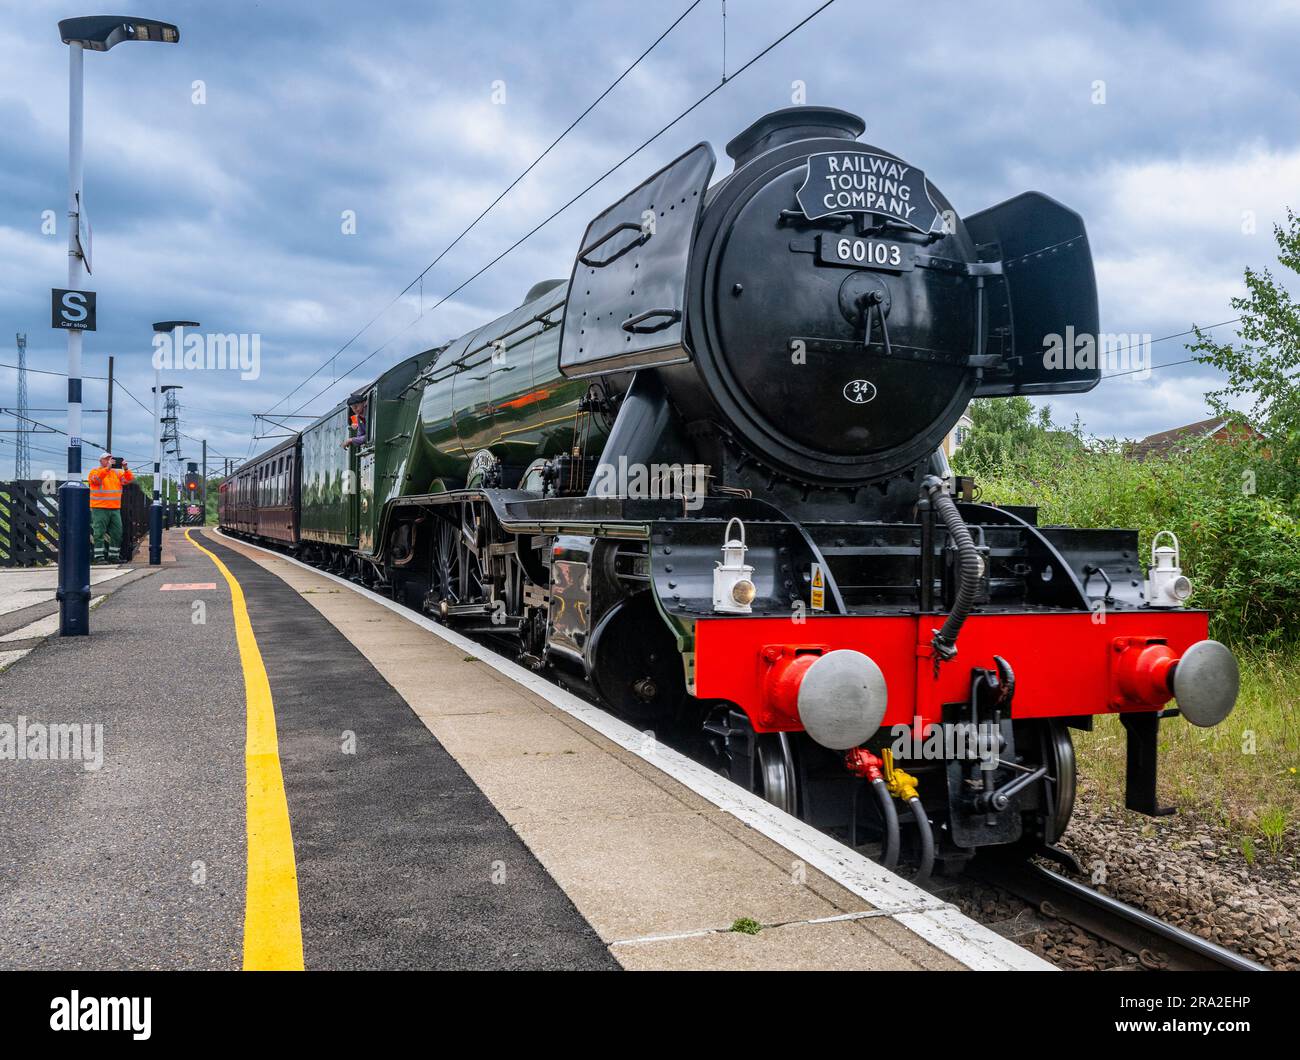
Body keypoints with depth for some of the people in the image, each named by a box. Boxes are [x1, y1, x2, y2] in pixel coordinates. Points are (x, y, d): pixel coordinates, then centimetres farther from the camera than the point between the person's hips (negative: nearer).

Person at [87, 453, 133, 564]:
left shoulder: (117, 472, 14)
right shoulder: (94, 471, 2)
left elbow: (129, 479, 2)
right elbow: (96, 478, -20)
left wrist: (125, 469, -14)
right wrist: (108, 467, -27)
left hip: (115, 509, 5)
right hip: (100, 509, -5)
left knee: (117, 533, 5)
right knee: (99, 533, -5)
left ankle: (114, 556, 13)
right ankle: (99, 557, -4)